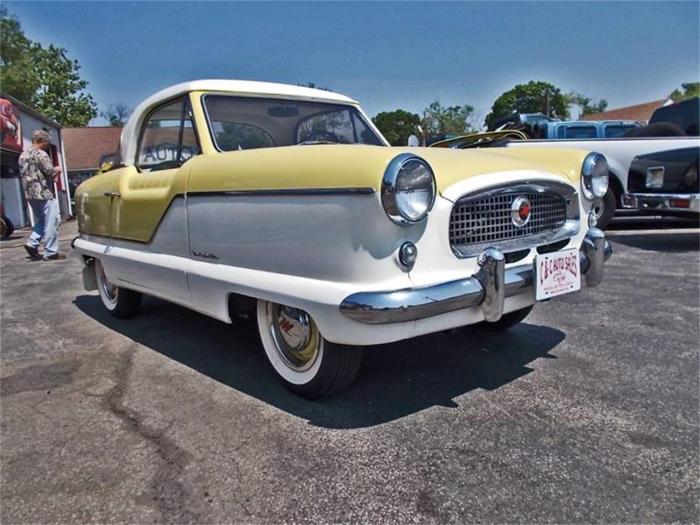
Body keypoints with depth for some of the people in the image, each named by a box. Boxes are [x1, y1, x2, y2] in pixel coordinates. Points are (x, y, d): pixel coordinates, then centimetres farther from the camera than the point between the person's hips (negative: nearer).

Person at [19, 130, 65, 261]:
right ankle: (50, 252, -1)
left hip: (30, 194, 9)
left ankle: (32, 243, 5)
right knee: (51, 222, -2)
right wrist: (57, 170, 5)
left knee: (40, 220, 21)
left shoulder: (23, 155, 14)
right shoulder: (41, 154, -13)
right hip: (45, 193, -8)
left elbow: (23, 174, 20)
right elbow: (51, 172, -18)